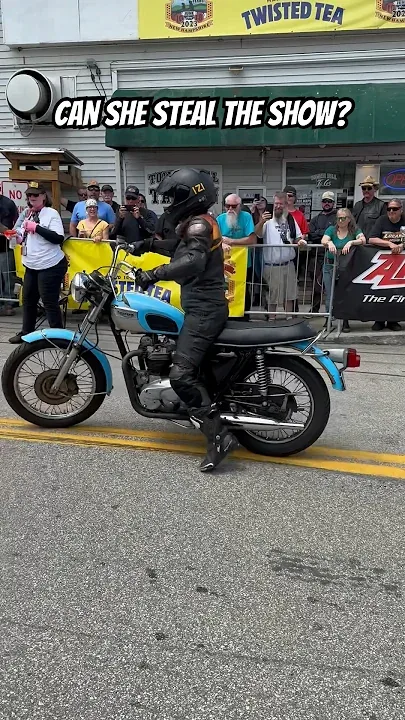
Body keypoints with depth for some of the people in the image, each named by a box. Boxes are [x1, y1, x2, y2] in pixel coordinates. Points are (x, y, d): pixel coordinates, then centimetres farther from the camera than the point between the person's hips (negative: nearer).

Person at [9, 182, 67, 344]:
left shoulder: (51, 213, -9)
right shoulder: (28, 214, 14)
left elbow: (58, 238, -22)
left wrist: (36, 227, -20)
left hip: (50, 266, -8)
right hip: (31, 266, 8)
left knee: (49, 302, -5)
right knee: (28, 299, 15)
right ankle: (26, 333, 29)